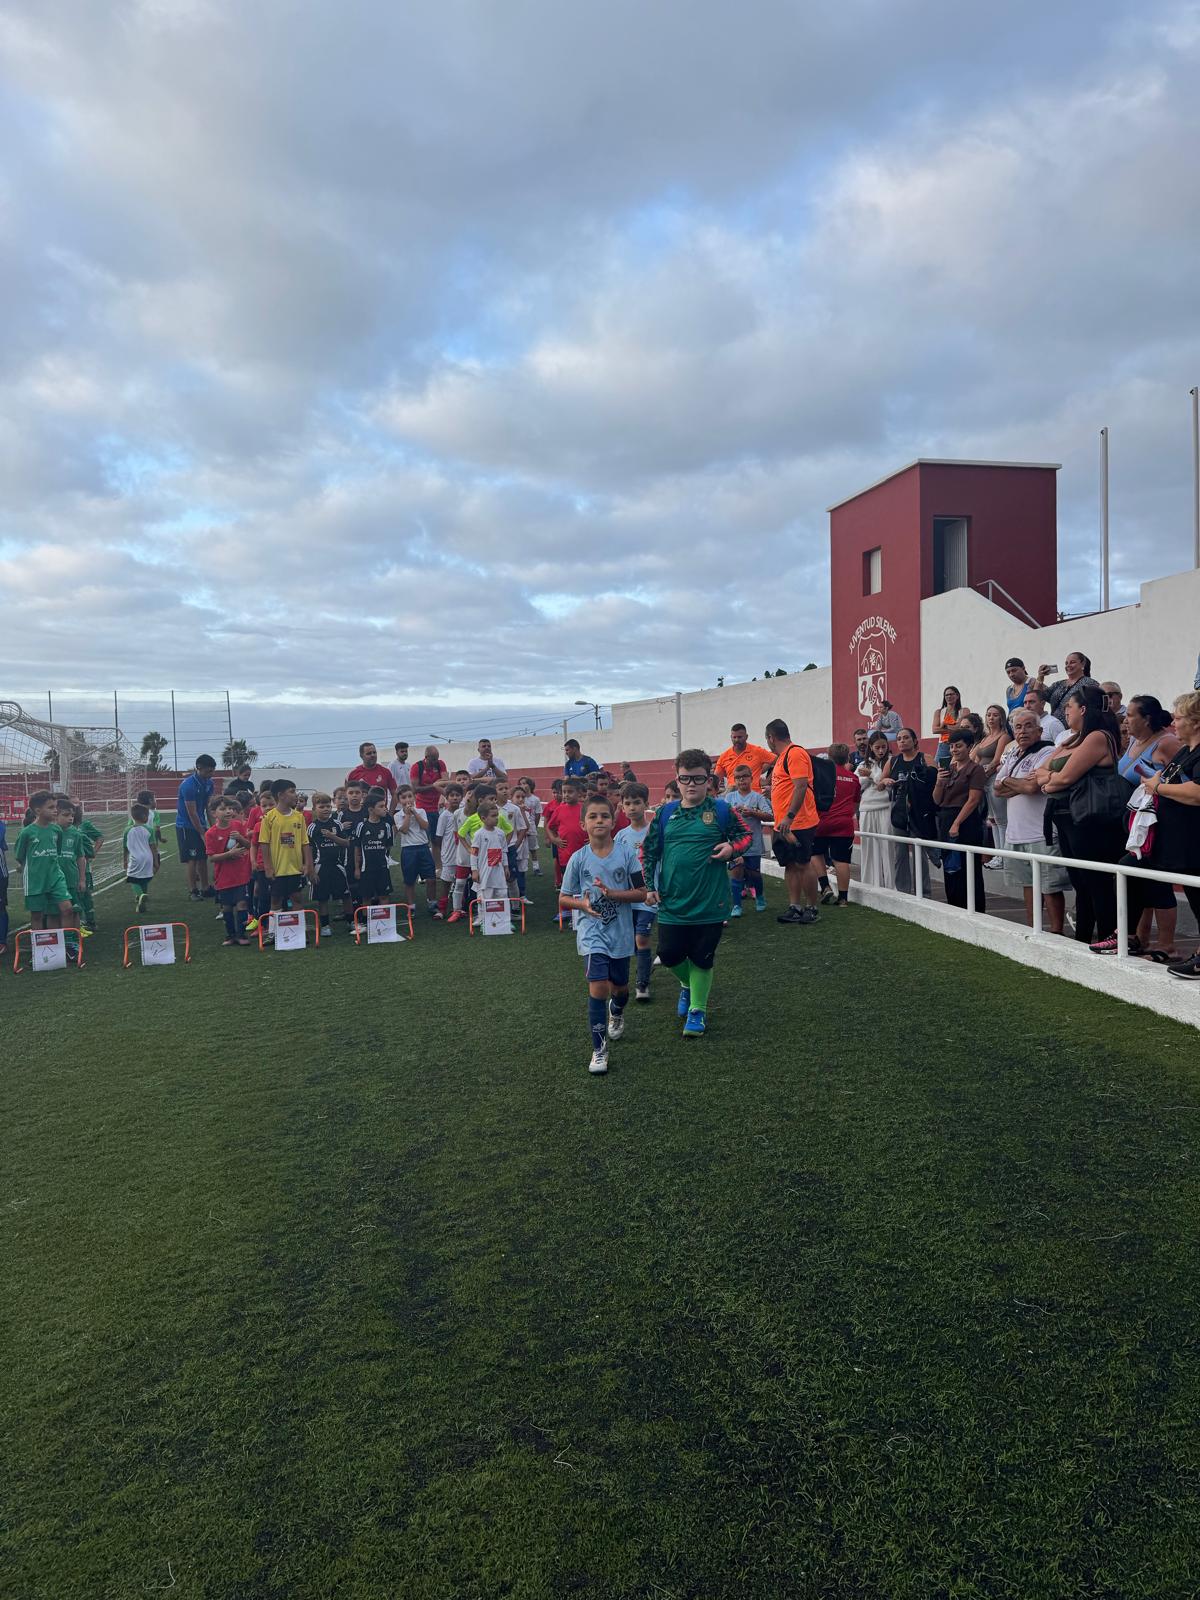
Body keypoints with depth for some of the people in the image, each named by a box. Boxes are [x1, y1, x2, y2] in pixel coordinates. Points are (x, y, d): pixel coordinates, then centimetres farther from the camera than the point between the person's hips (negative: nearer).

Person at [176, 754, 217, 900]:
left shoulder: (208, 783, 2)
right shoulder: (188, 785, -22)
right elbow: (192, 813, -20)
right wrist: (202, 834, -16)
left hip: (200, 824, 7)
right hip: (186, 826, -7)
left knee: (203, 858, 9)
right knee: (191, 859, -5)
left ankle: (205, 889, 15)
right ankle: (193, 891, 2)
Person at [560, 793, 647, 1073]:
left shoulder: (626, 852, -6)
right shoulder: (578, 858, -5)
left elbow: (641, 893, -6)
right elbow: (563, 899, 3)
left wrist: (611, 893, -19)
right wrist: (583, 904, -18)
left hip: (621, 932, 2)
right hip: (591, 931, -2)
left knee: (620, 986, 17)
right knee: (598, 987, -15)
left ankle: (616, 1011, 54)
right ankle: (599, 1049, -1)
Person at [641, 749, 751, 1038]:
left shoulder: (721, 811, -4)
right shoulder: (665, 814, 3)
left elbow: (746, 835, 8)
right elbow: (648, 851, 11)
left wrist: (732, 847, -13)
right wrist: (650, 886, 6)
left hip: (709, 903, -2)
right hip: (672, 902, 2)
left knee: (702, 959, 6)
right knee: (669, 954, 6)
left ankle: (697, 1009, 24)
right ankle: (687, 984, 39)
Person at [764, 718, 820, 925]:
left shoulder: (795, 753, -13)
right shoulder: (783, 756, 17)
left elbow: (801, 786, -21)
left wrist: (789, 817, -25)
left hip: (798, 823, -10)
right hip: (783, 824, 10)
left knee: (803, 864, -3)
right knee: (790, 865, 9)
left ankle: (811, 908, 5)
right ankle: (794, 907, 14)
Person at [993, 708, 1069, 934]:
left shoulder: (1047, 753, -9)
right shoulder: (1011, 755, 16)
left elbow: (1033, 786, -21)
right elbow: (998, 790, 9)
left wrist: (1007, 782, -3)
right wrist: (1021, 785, -9)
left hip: (1042, 833, -8)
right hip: (1017, 832, 8)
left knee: (1050, 886, -5)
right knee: (1028, 883, 15)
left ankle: (1056, 933, 1)